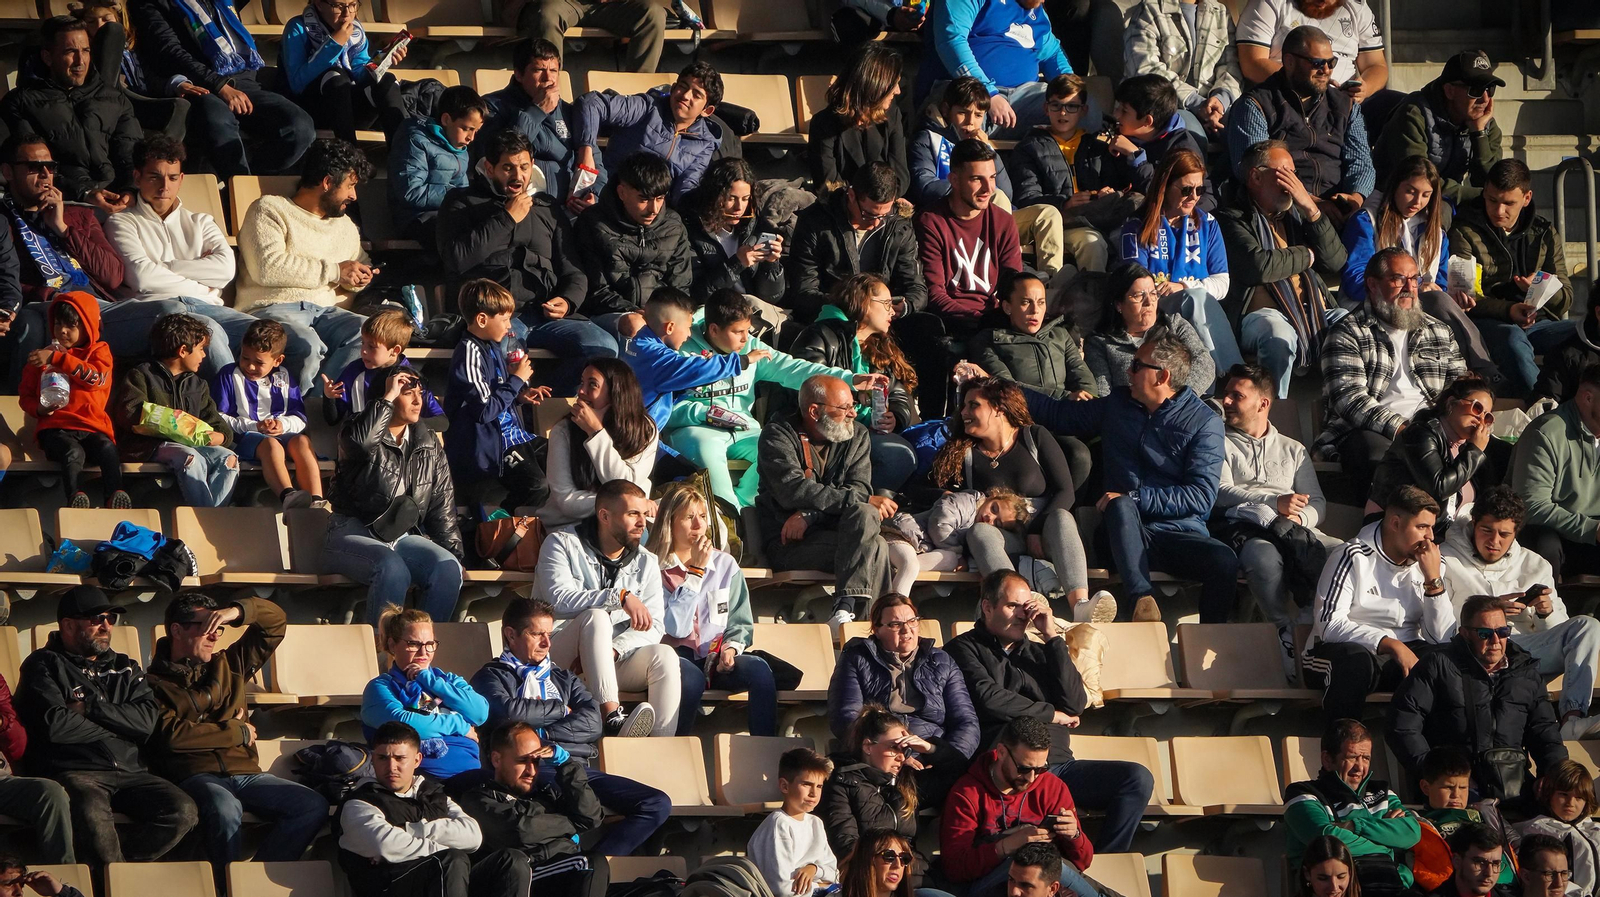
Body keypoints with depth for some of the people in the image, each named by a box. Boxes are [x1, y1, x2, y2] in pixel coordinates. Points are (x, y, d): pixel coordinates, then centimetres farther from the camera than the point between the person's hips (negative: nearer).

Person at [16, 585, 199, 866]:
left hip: (129, 772, 5)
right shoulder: (45, 665, 8)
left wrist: (90, 708, -4)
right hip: (76, 772, -5)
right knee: (92, 813, -39)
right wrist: (118, 727, 3)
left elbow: (148, 720, 5)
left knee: (182, 811, -23)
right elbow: (55, 726, -10)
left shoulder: (125, 668, 24)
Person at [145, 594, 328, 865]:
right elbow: (171, 735, -10)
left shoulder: (228, 665, 24)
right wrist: (237, 732, 0)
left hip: (246, 772, 6)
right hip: (196, 776, -6)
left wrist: (237, 611, 6)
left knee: (314, 807, -19)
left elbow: (275, 620, 26)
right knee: (225, 808, -40)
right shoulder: (155, 683, 6)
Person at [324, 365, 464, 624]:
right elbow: (361, 440, -29)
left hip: (403, 536, 5)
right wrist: (388, 398, -18)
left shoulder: (429, 446, 16)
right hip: (353, 534, -5)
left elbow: (442, 510, 17)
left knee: (448, 568, -25)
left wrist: (453, 551, 5)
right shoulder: (362, 431, 0)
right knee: (393, 568, -37)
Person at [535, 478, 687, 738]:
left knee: (664, 656, -25)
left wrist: (612, 651, -21)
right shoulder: (562, 544, -2)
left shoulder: (646, 563, 10)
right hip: (559, 657, -4)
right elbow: (560, 600, -21)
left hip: (615, 661, 4)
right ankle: (613, 719, -51)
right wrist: (620, 597, -25)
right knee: (596, 616, -33)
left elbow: (654, 627, -2)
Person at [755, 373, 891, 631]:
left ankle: (844, 610, -41)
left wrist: (808, 516, -22)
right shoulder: (778, 435, -4)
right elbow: (793, 491, -20)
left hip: (836, 531, 5)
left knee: (864, 514, -31)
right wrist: (865, 500, -23)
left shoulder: (857, 436, 11)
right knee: (874, 548, -29)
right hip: (788, 544, -5)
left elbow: (860, 488, -4)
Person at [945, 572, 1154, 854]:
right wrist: (1052, 714, 4)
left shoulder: (1037, 652, 26)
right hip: (1001, 774, -6)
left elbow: (1076, 704, 10)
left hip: (1059, 765, 6)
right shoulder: (964, 649, 10)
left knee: (1138, 778, -15)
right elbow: (989, 698, -8)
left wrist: (1052, 637, 7)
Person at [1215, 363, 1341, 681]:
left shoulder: (1293, 450, 31)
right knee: (1265, 558, -42)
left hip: (1293, 529, 3)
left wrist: (1301, 515, -5)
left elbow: (1317, 503, 20)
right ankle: (1287, 641, -40)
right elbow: (1221, 493, 4)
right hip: (1242, 527, -3)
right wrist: (1274, 502, -9)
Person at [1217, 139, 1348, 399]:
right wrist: (1307, 256, 3)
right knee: (1279, 336, -39)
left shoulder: (1297, 214, 23)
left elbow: (1337, 263, 10)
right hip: (1264, 313, -5)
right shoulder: (1235, 219, 4)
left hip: (1316, 312, 5)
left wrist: (1311, 209, 1)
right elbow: (1259, 266, -15)